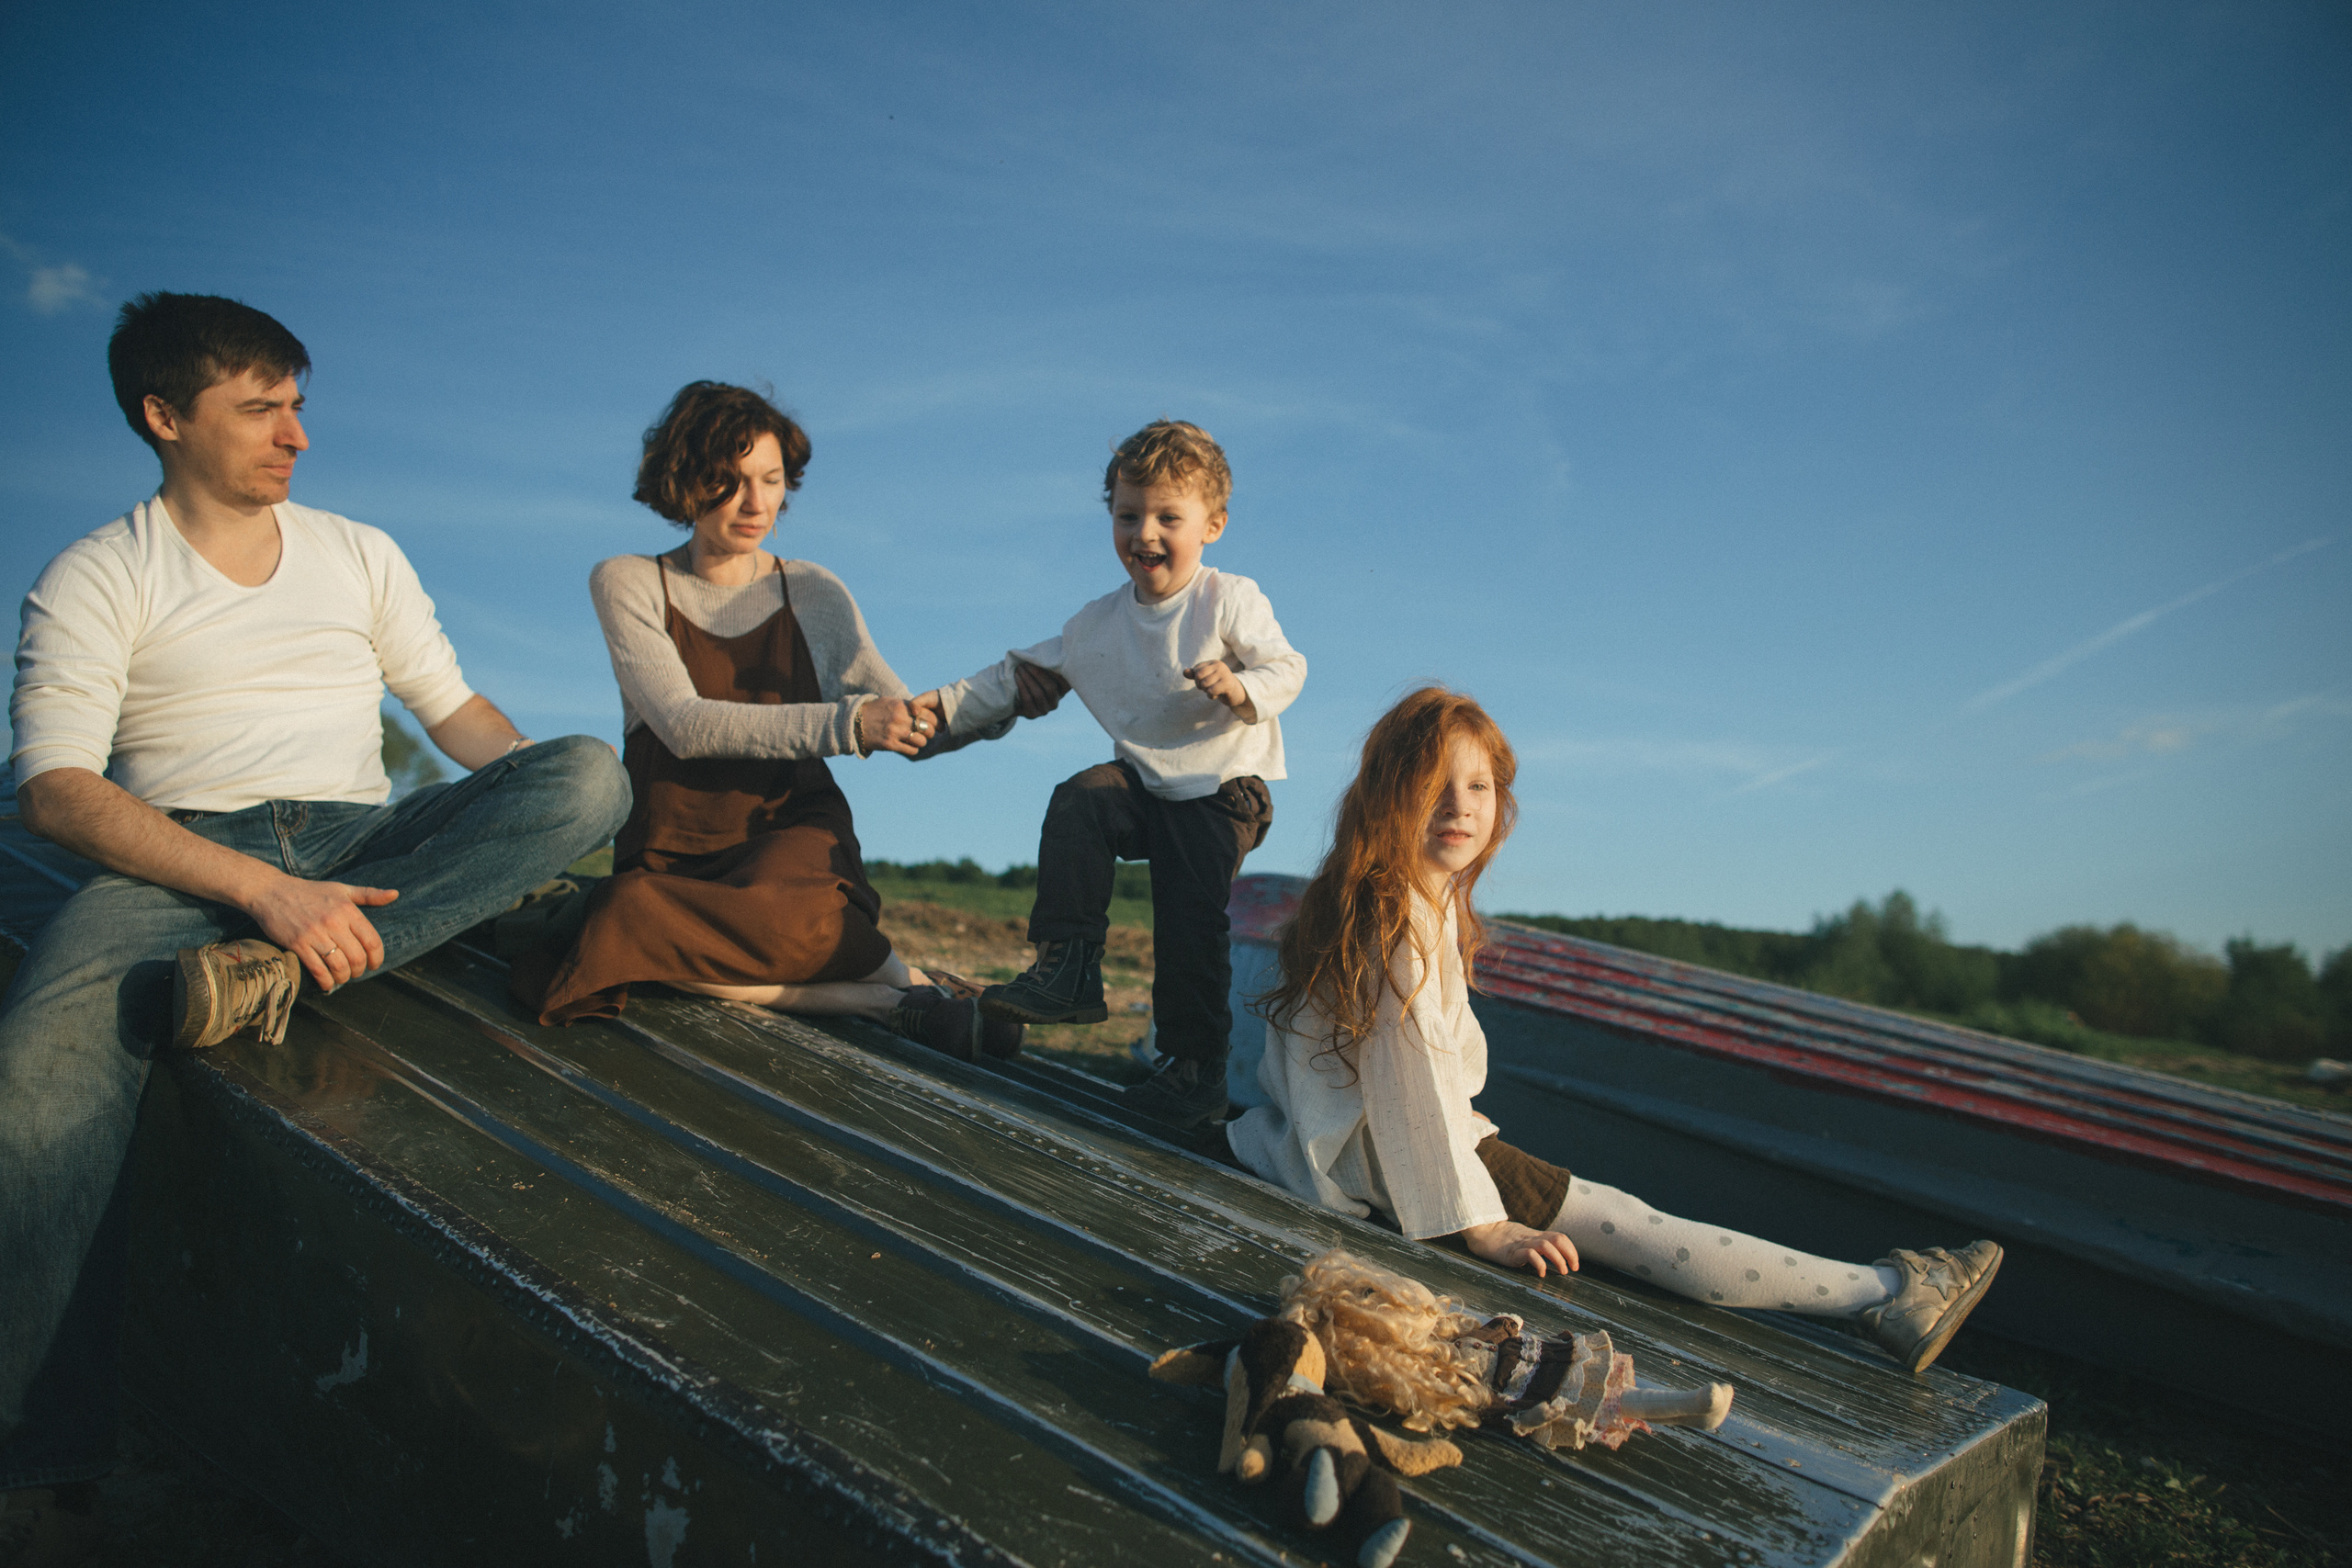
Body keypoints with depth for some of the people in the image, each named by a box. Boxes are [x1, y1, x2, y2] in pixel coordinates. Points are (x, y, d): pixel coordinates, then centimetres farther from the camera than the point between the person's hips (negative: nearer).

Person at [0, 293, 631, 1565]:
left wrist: (548, 824, -2)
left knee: (588, 770, -23)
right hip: (181, 855, -3)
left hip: (363, 842, 3)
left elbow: (455, 710, 20)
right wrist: (262, 886, -23)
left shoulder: (360, 553, 20)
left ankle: (272, 974, -33)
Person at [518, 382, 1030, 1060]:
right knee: (638, 919, -36)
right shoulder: (627, 583, 0)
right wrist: (846, 724, -30)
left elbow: (911, 728, 6)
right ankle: (904, 993, -28)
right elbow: (684, 725, -17)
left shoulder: (814, 593, 7)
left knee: (776, 915, -37)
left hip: (793, 832, 0)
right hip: (674, 847, 1)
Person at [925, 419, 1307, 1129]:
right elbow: (1021, 676, 9)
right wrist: (944, 705, 1)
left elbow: (1287, 667, -10)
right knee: (1077, 803, -22)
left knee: (1189, 918, -13)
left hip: (1220, 788, -5)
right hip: (1144, 780, 5)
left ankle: (1195, 1064, 2)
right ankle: (1068, 969, -16)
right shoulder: (1098, 623, 4)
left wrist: (1241, 689, -32)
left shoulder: (1231, 600, -9)